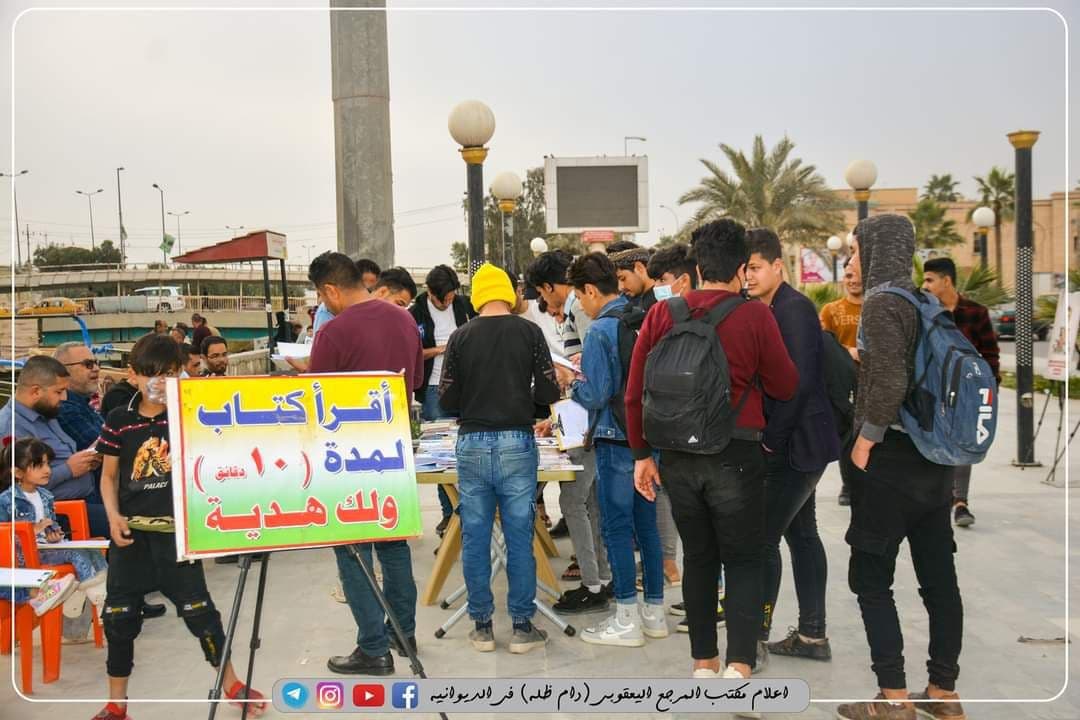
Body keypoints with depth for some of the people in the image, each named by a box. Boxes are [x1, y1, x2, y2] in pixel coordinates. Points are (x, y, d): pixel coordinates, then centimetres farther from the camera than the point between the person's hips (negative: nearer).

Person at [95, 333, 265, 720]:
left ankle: (232, 684, 21)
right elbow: (109, 476, 8)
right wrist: (113, 517, -5)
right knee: (119, 615, 6)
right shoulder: (118, 421, 1)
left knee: (198, 608, 2)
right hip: (131, 531, 2)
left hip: (176, 529, -1)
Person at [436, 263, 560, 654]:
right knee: (519, 538, 7)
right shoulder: (529, 332, -1)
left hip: (472, 445, 1)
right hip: (517, 444, -1)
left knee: (475, 539, 9)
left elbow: (447, 399, 2)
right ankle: (522, 627, 14)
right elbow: (549, 393, -2)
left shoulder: (460, 336, 1)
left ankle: (482, 627, 17)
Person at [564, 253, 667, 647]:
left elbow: (595, 395, -18)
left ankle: (627, 621, 7)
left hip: (616, 441, -7)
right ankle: (654, 611, 22)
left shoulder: (600, 331, -15)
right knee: (646, 523, 14)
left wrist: (572, 381, 3)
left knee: (617, 528, 1)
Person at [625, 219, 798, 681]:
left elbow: (635, 393, 2)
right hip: (736, 453, -3)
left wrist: (641, 454, 10)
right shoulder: (755, 316, -8)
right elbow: (785, 387, 2)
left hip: (678, 453, 3)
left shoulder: (661, 314, 0)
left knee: (698, 557, 15)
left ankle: (704, 663, 22)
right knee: (742, 561, 7)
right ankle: (739, 668, -3)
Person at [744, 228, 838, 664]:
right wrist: (769, 438, 4)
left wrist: (772, 439, -16)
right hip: (793, 444, 10)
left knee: (764, 537, -7)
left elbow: (798, 382, -21)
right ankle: (812, 635, 24)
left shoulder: (793, 308, -15)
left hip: (797, 443, -10)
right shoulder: (766, 311, 12)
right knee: (801, 532, 14)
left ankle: (756, 639, 1)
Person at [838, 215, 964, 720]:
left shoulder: (882, 303, -14)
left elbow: (890, 382, -24)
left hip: (891, 457, -8)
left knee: (870, 579, 2)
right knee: (939, 577, 12)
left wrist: (866, 438, -14)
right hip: (934, 455, 8)